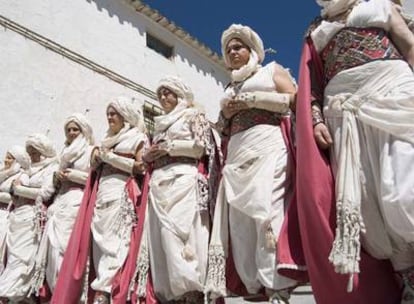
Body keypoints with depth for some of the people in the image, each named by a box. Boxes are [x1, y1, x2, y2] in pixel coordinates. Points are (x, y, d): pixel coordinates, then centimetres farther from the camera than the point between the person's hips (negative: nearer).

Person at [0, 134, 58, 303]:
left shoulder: (51, 169, 1)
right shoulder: (30, 170, 23)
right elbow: (14, 189, 25)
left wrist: (19, 188, -5)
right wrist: (15, 192, 2)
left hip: (32, 217, -8)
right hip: (18, 216, 8)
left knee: (20, 257, -11)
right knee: (14, 256, 2)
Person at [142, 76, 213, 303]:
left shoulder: (194, 115, 13)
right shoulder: (160, 124, 31)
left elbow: (201, 146, -2)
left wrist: (169, 147, -1)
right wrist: (148, 155, 7)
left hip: (183, 178, -6)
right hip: (158, 182, 6)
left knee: (180, 231, -19)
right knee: (161, 236, -4)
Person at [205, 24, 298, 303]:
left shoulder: (272, 69, 17)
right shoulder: (230, 89, 31)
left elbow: (295, 99, 1)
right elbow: (223, 128, 29)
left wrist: (252, 100, -5)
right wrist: (226, 113, 7)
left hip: (268, 145, -5)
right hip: (237, 153, 6)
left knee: (268, 211, -19)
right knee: (239, 218, -6)